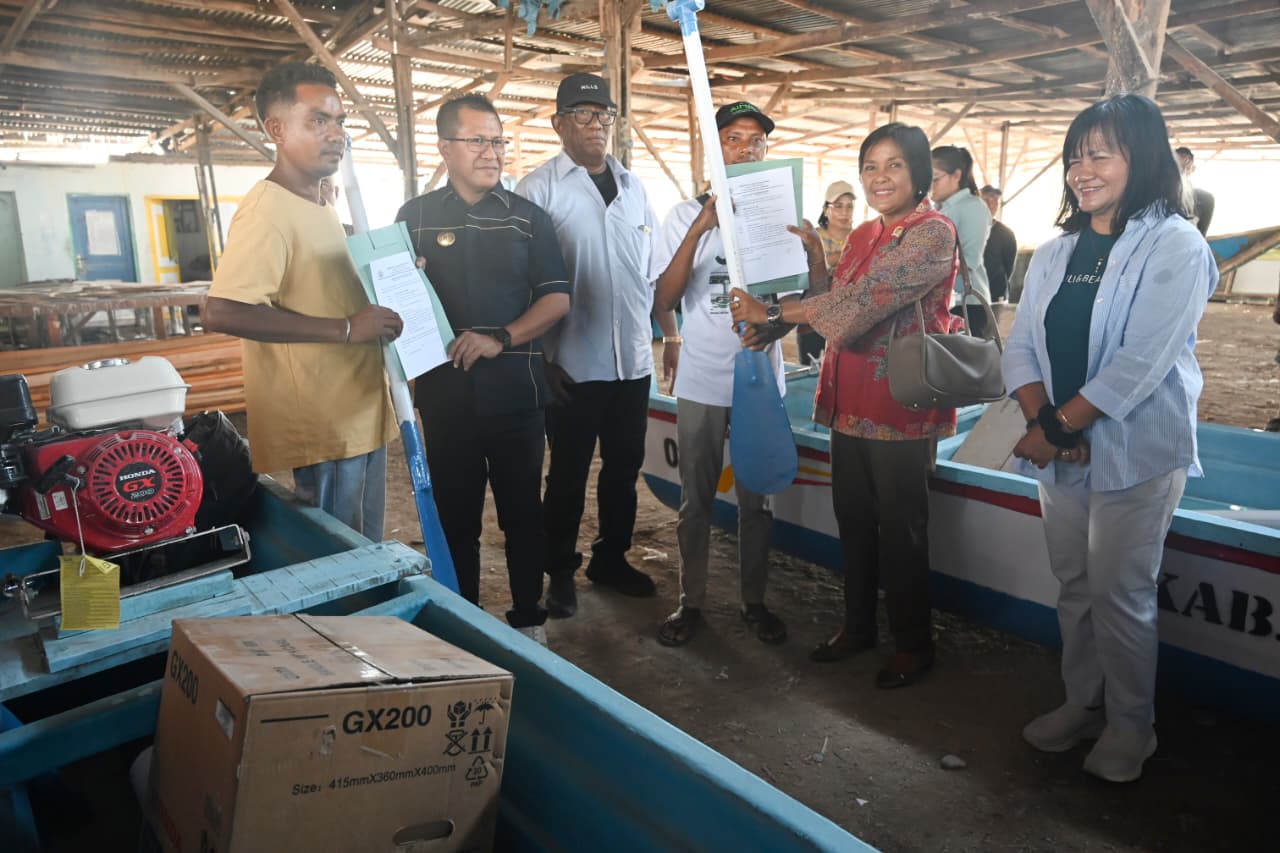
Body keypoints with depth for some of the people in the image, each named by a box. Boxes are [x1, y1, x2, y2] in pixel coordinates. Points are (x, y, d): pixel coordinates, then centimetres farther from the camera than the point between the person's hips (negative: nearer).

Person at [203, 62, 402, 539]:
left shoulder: (322, 209, 14)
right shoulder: (267, 209, -16)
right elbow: (221, 314, -28)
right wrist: (345, 328, -27)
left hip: (361, 417, 9)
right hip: (322, 430, -9)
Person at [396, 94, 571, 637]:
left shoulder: (527, 217, 6)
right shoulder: (415, 217, 7)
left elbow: (557, 298, 0)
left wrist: (501, 339, -14)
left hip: (516, 391, 0)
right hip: (446, 393, 1)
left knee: (522, 512, 8)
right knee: (455, 516, 9)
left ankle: (528, 621, 23)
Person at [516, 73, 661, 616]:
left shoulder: (633, 186, 13)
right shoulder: (539, 188, -3)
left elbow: (656, 266, 17)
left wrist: (671, 331, 10)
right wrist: (541, 358, -11)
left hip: (633, 358, 5)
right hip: (573, 363, -5)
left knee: (624, 466, 14)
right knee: (569, 472, 7)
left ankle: (611, 559, 32)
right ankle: (560, 572, 24)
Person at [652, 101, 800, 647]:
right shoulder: (687, 216, -2)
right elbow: (663, 301, -12)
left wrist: (782, 323, -20)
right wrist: (701, 228, -22)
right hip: (702, 383, -1)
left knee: (757, 500, 12)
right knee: (696, 501, 8)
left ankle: (753, 599, 28)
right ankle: (690, 602, 24)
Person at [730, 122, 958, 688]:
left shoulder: (933, 231, -12)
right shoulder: (862, 235, 15)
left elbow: (863, 300, -23)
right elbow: (838, 307, 12)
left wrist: (771, 313, -20)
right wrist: (814, 253, -2)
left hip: (901, 405, -7)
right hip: (851, 401, 8)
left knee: (900, 530, 5)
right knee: (853, 520, 16)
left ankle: (914, 644, 24)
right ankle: (858, 626, 34)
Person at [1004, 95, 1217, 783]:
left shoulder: (1175, 247, -8)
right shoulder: (1054, 254, 11)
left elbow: (1141, 362, -18)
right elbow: (1020, 346, 3)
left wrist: (1058, 426, -17)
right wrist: (1043, 420, -12)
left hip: (1136, 452, -5)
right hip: (1060, 451, 6)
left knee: (1119, 595, 2)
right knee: (1074, 587, 14)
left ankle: (1131, 726, 23)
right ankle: (1082, 704, 32)